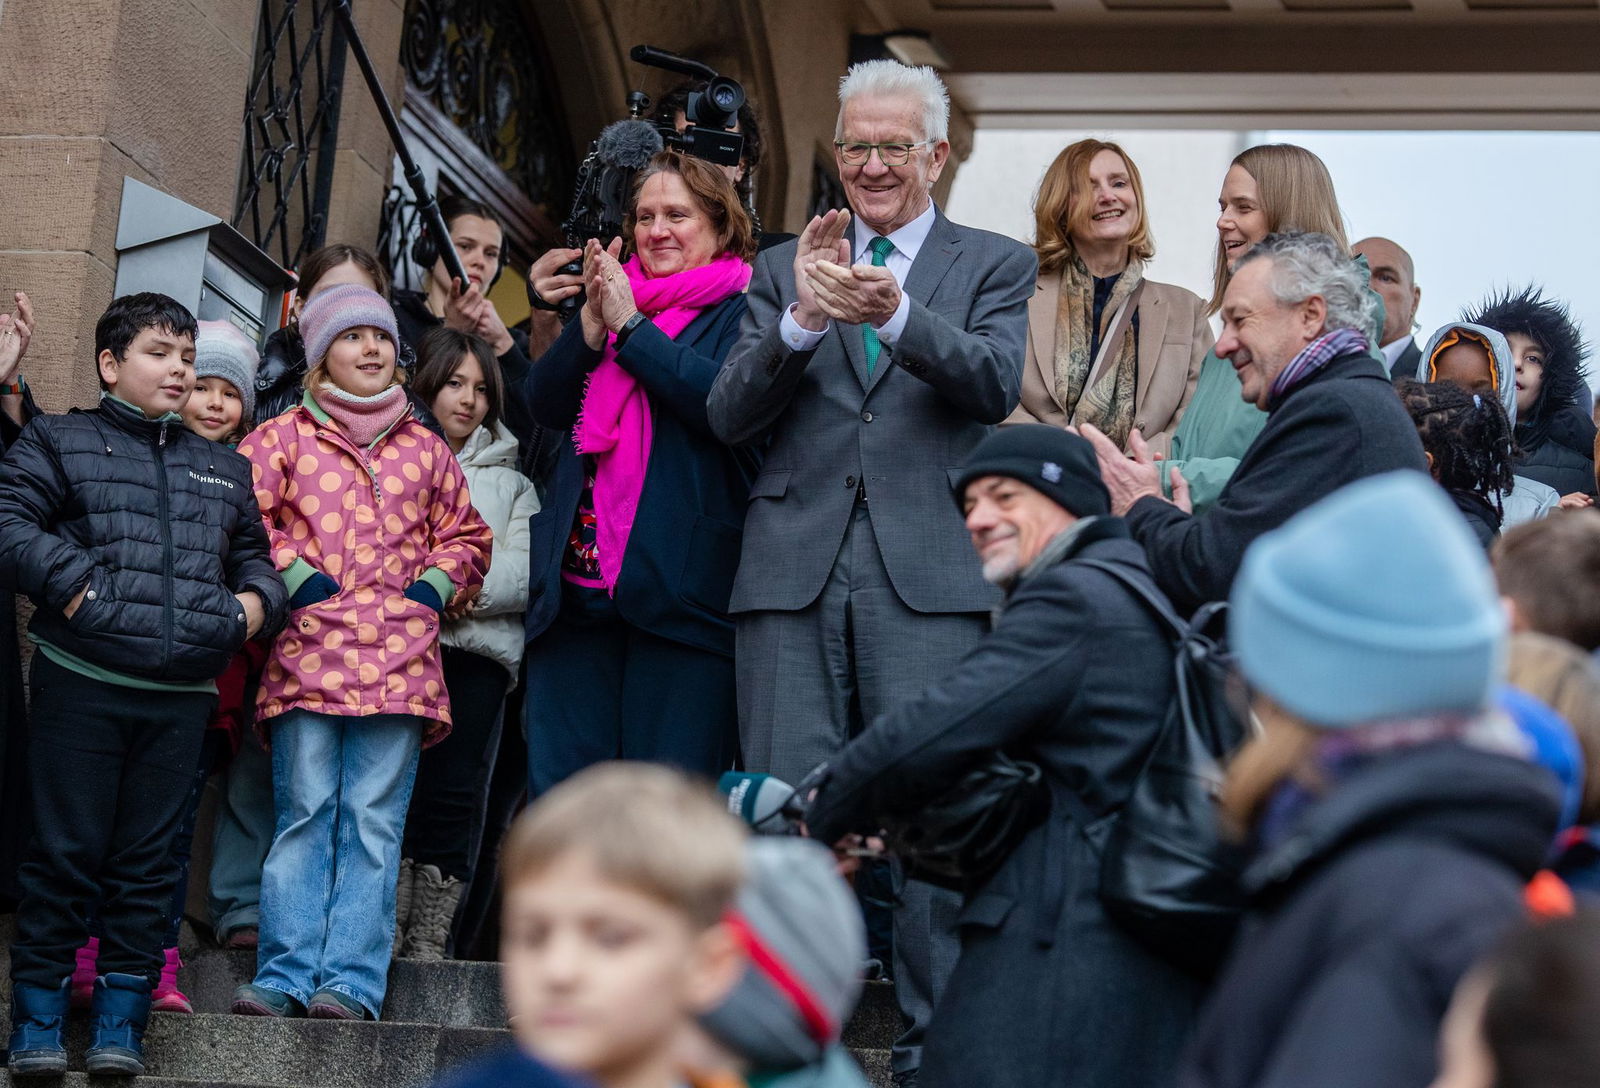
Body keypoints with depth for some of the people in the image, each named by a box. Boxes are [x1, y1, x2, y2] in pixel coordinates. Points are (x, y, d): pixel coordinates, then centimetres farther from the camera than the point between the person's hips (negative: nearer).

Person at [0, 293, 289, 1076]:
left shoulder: (225, 471, 19)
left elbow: (255, 555, 24)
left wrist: (256, 602, 3)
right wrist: (69, 583, -16)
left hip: (182, 698, 4)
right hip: (81, 682, -4)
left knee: (147, 859, 7)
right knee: (66, 850, 0)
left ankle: (120, 1018, 15)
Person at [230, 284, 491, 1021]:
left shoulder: (425, 451, 18)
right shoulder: (284, 439, 10)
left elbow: (466, 535, 24)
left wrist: (434, 587, 8)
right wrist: (294, 575, -6)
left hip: (398, 663, 2)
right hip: (308, 653, -2)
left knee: (374, 825, -3)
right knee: (303, 819, -3)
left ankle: (352, 982, -4)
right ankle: (286, 975, -1)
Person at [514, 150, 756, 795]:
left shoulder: (742, 312, 5)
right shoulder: (611, 301, 21)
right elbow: (544, 403, 9)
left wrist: (629, 325, -8)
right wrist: (592, 320, -5)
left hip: (681, 588, -5)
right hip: (577, 582, 5)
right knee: (559, 786, 2)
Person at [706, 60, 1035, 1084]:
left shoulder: (995, 264, 11)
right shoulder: (785, 268, 17)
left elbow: (997, 384, -8)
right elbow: (728, 415, 5)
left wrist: (895, 315, -25)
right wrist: (803, 320, -12)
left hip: (929, 574, -2)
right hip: (796, 568, 2)